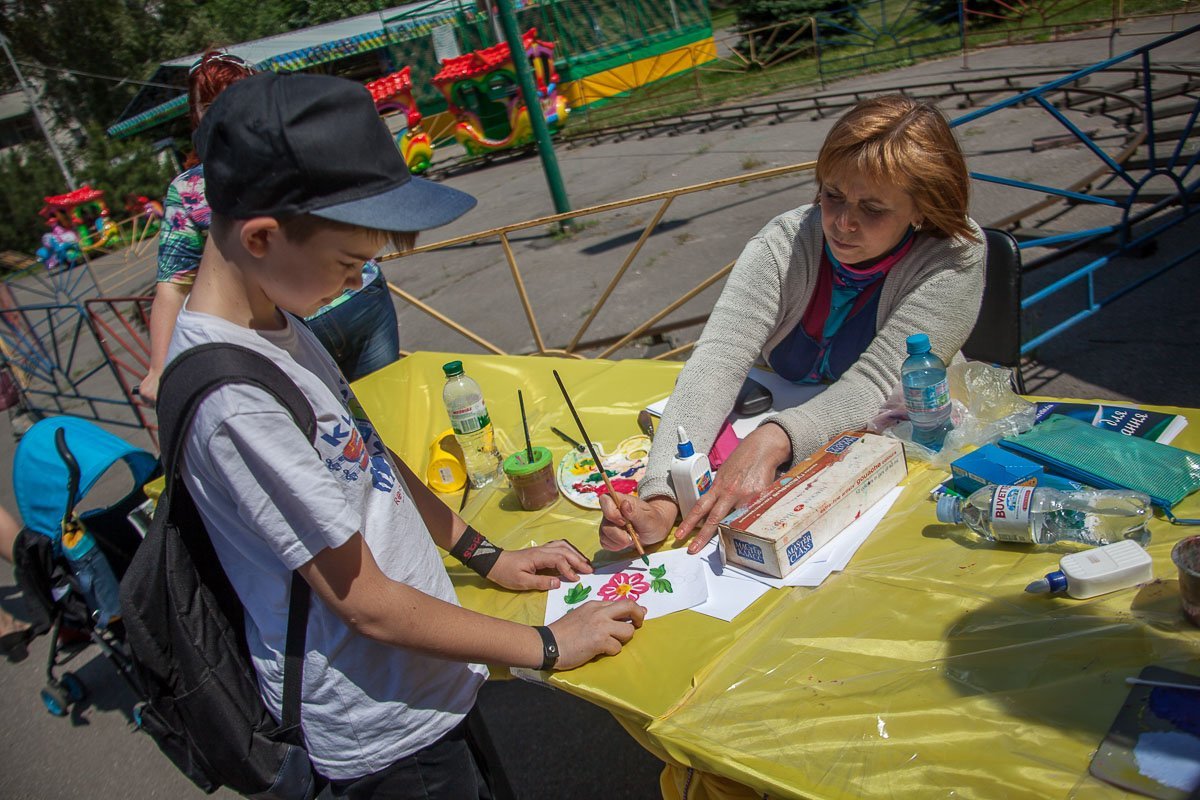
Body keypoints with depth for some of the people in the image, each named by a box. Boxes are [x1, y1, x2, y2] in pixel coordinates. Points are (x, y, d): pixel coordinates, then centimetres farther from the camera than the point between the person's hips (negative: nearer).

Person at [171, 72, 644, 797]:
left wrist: (482, 554, 8)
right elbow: (366, 602, -24)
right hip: (384, 736, -8)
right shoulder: (237, 402, -30)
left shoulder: (273, 319, -2)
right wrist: (548, 646, -15)